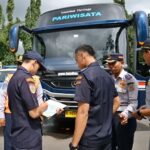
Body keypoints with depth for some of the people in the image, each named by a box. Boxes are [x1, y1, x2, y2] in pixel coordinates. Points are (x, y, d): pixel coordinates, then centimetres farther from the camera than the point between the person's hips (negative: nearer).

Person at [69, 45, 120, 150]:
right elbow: (117, 102, 17)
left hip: (90, 138, -7)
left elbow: (83, 111, -22)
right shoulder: (107, 75, 8)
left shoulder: (85, 75, -17)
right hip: (107, 135, 7)